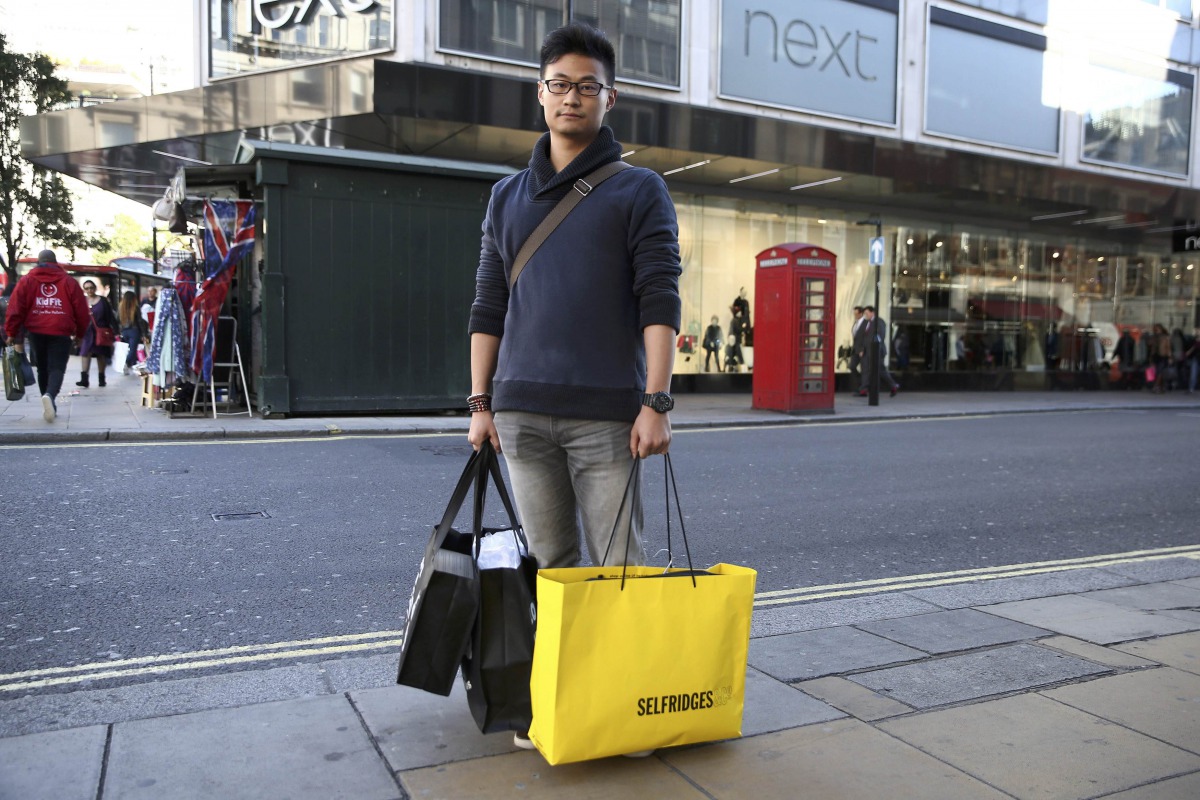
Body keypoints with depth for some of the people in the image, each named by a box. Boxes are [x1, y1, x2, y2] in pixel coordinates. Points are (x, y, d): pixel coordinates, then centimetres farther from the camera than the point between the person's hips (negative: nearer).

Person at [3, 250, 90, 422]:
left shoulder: (26, 281, 7)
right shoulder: (69, 281, 6)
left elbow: (15, 309, 1)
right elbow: (81, 310, 4)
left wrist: (11, 333, 8)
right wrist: (79, 332, 17)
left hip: (36, 332, 2)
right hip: (61, 333, -2)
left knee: (43, 369, 17)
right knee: (57, 368, -6)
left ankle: (50, 406, 22)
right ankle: (49, 396, -35)